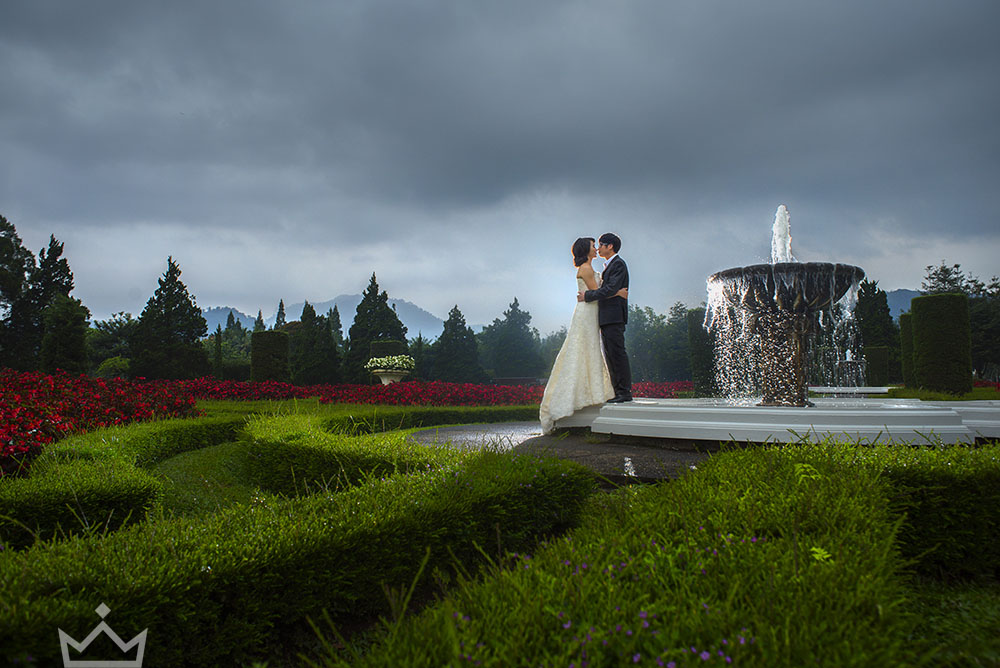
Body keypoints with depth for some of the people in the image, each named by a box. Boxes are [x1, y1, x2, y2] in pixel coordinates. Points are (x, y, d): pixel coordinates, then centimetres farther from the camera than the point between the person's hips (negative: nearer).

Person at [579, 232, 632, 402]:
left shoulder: (618, 264, -7)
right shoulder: (609, 266, 23)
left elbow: (611, 289, -17)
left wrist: (587, 295, -13)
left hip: (614, 317, -10)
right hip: (606, 318, 10)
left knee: (617, 353, -10)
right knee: (610, 355, 9)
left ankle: (625, 392, -8)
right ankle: (618, 392, 11)